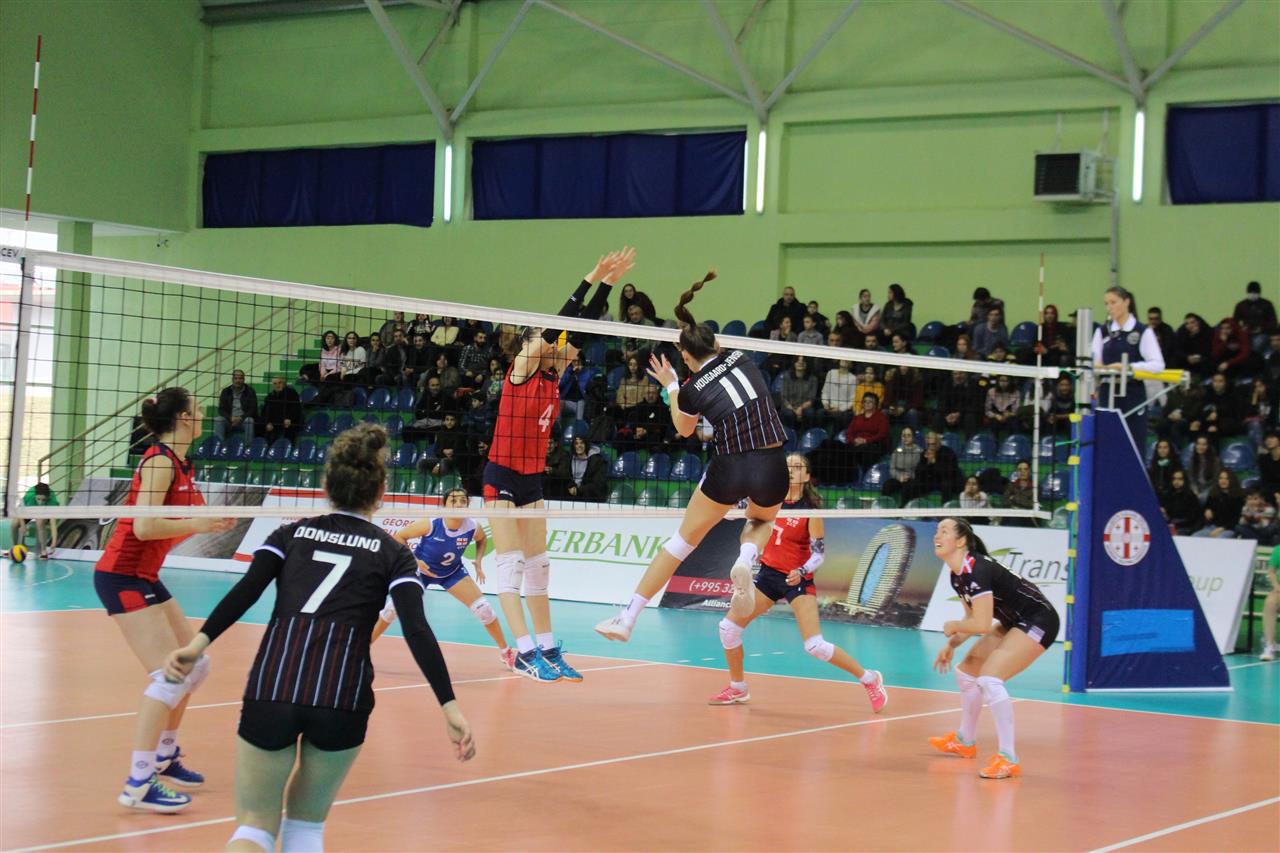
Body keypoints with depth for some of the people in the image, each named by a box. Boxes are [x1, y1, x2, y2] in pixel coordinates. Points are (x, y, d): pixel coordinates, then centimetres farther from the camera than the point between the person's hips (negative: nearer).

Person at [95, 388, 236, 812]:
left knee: (195, 665, 16)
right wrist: (200, 524, -23)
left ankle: (164, 757, 29)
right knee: (170, 675, -16)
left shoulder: (180, 465, 12)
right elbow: (144, 526, -26)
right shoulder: (159, 462, -16)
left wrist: (211, 521, 1)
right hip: (122, 575, -10)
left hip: (144, 577, 10)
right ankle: (138, 784, -16)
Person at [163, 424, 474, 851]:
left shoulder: (289, 534, 17)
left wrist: (199, 643, -8)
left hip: (272, 684, 1)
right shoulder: (392, 554, 12)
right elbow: (417, 631, -1)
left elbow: (246, 590, 0)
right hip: (343, 694, -1)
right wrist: (449, 705, -5)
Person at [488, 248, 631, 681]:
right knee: (510, 563, -8)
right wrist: (590, 279, -22)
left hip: (532, 479, 8)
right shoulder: (521, 369, -11)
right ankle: (525, 652, -12)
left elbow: (580, 330, 4)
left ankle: (548, 650, 12)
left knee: (537, 565, 8)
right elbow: (556, 326, -20)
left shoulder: (552, 375, 7)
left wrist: (607, 284, -2)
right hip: (502, 475, -8)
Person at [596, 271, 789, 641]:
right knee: (761, 521, 35)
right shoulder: (739, 357, 3)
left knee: (684, 537, 14)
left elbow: (684, 429, 20)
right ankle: (745, 559, -1)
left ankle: (627, 618, 13)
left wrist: (670, 386, 29)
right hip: (773, 467, 3)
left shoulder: (692, 390, -3)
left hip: (729, 470, -2)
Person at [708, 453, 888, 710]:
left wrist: (801, 572, -31)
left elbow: (819, 554, -14)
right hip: (769, 573, 6)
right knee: (729, 626, 1)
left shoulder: (811, 510, -14)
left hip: (798, 579, -6)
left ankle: (870, 679, -1)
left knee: (815, 645, -19)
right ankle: (738, 689, 21)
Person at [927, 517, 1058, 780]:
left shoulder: (977, 570, -27)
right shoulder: (957, 576, 2)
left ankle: (1008, 759, -21)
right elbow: (973, 618, 15)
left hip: (1038, 622, -11)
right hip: (1015, 623, 11)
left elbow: (982, 624, -31)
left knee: (989, 678, -25)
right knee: (967, 671, 18)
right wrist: (952, 644, 2)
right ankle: (965, 742, 39)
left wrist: (953, 626, -13)